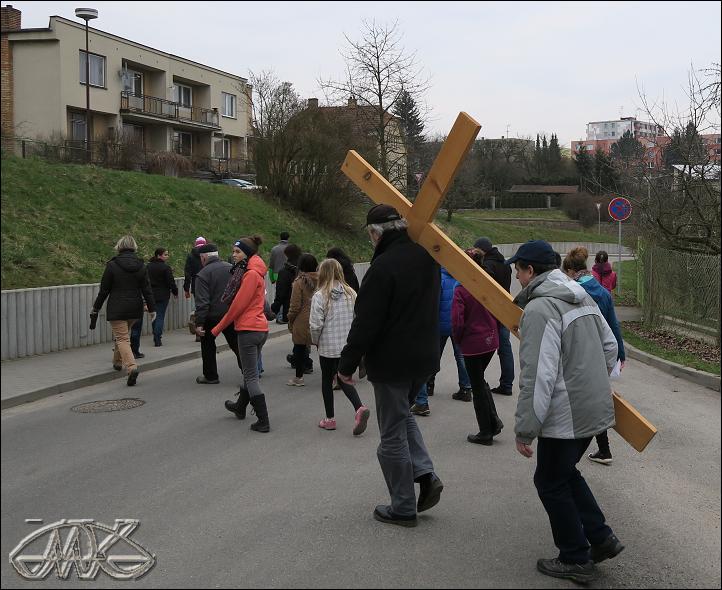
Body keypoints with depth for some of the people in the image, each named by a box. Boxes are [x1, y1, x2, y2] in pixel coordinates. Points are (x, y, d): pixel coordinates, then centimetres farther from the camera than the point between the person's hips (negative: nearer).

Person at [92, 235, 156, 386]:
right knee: (123, 334, 25)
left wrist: (96, 308, 5)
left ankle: (131, 367, -26)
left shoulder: (112, 265, -9)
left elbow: (104, 290, -6)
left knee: (122, 338, -6)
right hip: (135, 309, 5)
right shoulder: (140, 266, 1)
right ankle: (117, 361, 40)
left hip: (117, 309, -5)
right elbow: (146, 289, 1)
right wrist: (152, 309, 6)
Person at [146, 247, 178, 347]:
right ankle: (157, 340, -7)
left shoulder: (148, 266, 6)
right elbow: (171, 282, -13)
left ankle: (156, 337, 23)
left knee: (155, 316, 17)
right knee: (160, 316, -2)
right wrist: (175, 292, 2)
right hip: (162, 295, -6)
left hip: (151, 294, 6)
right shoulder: (165, 267, -13)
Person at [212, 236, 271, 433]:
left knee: (251, 377, -4)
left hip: (248, 330, -10)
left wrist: (218, 328, -8)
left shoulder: (251, 274, -16)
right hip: (260, 328, 10)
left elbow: (238, 305, -16)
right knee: (250, 372, 24)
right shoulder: (256, 273, 13)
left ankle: (263, 421, -4)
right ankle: (240, 407, 43)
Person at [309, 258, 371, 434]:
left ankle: (330, 419, 21)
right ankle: (359, 408, -9)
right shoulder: (351, 294, -1)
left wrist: (315, 341, 3)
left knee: (327, 380, 13)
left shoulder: (319, 296, -14)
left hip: (328, 347, -4)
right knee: (344, 379, 14)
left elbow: (316, 325, -15)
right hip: (348, 346, 4)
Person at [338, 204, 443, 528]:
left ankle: (403, 508, 14)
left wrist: (347, 363, -10)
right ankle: (426, 474, 13)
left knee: (393, 434, 5)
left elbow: (365, 323, -19)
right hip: (425, 357, 8)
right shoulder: (426, 256, 3)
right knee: (403, 415, 28)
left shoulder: (383, 267, -21)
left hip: (392, 362, -8)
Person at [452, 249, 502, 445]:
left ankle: (486, 432, 15)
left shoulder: (461, 290, -17)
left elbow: (457, 321, -18)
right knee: (480, 380, 24)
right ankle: (494, 421, 17)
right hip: (491, 341, 5)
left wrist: (458, 340, -1)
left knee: (477, 386, 7)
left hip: (472, 343, -5)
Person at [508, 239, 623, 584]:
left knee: (551, 483, 9)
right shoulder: (582, 298, 8)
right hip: (595, 409, 9)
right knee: (565, 473, 25)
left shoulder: (539, 309, -21)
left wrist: (525, 430, -18)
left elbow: (538, 377, -25)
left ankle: (576, 561, 19)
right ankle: (601, 538, 26)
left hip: (565, 416, -9)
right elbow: (610, 347, 17)